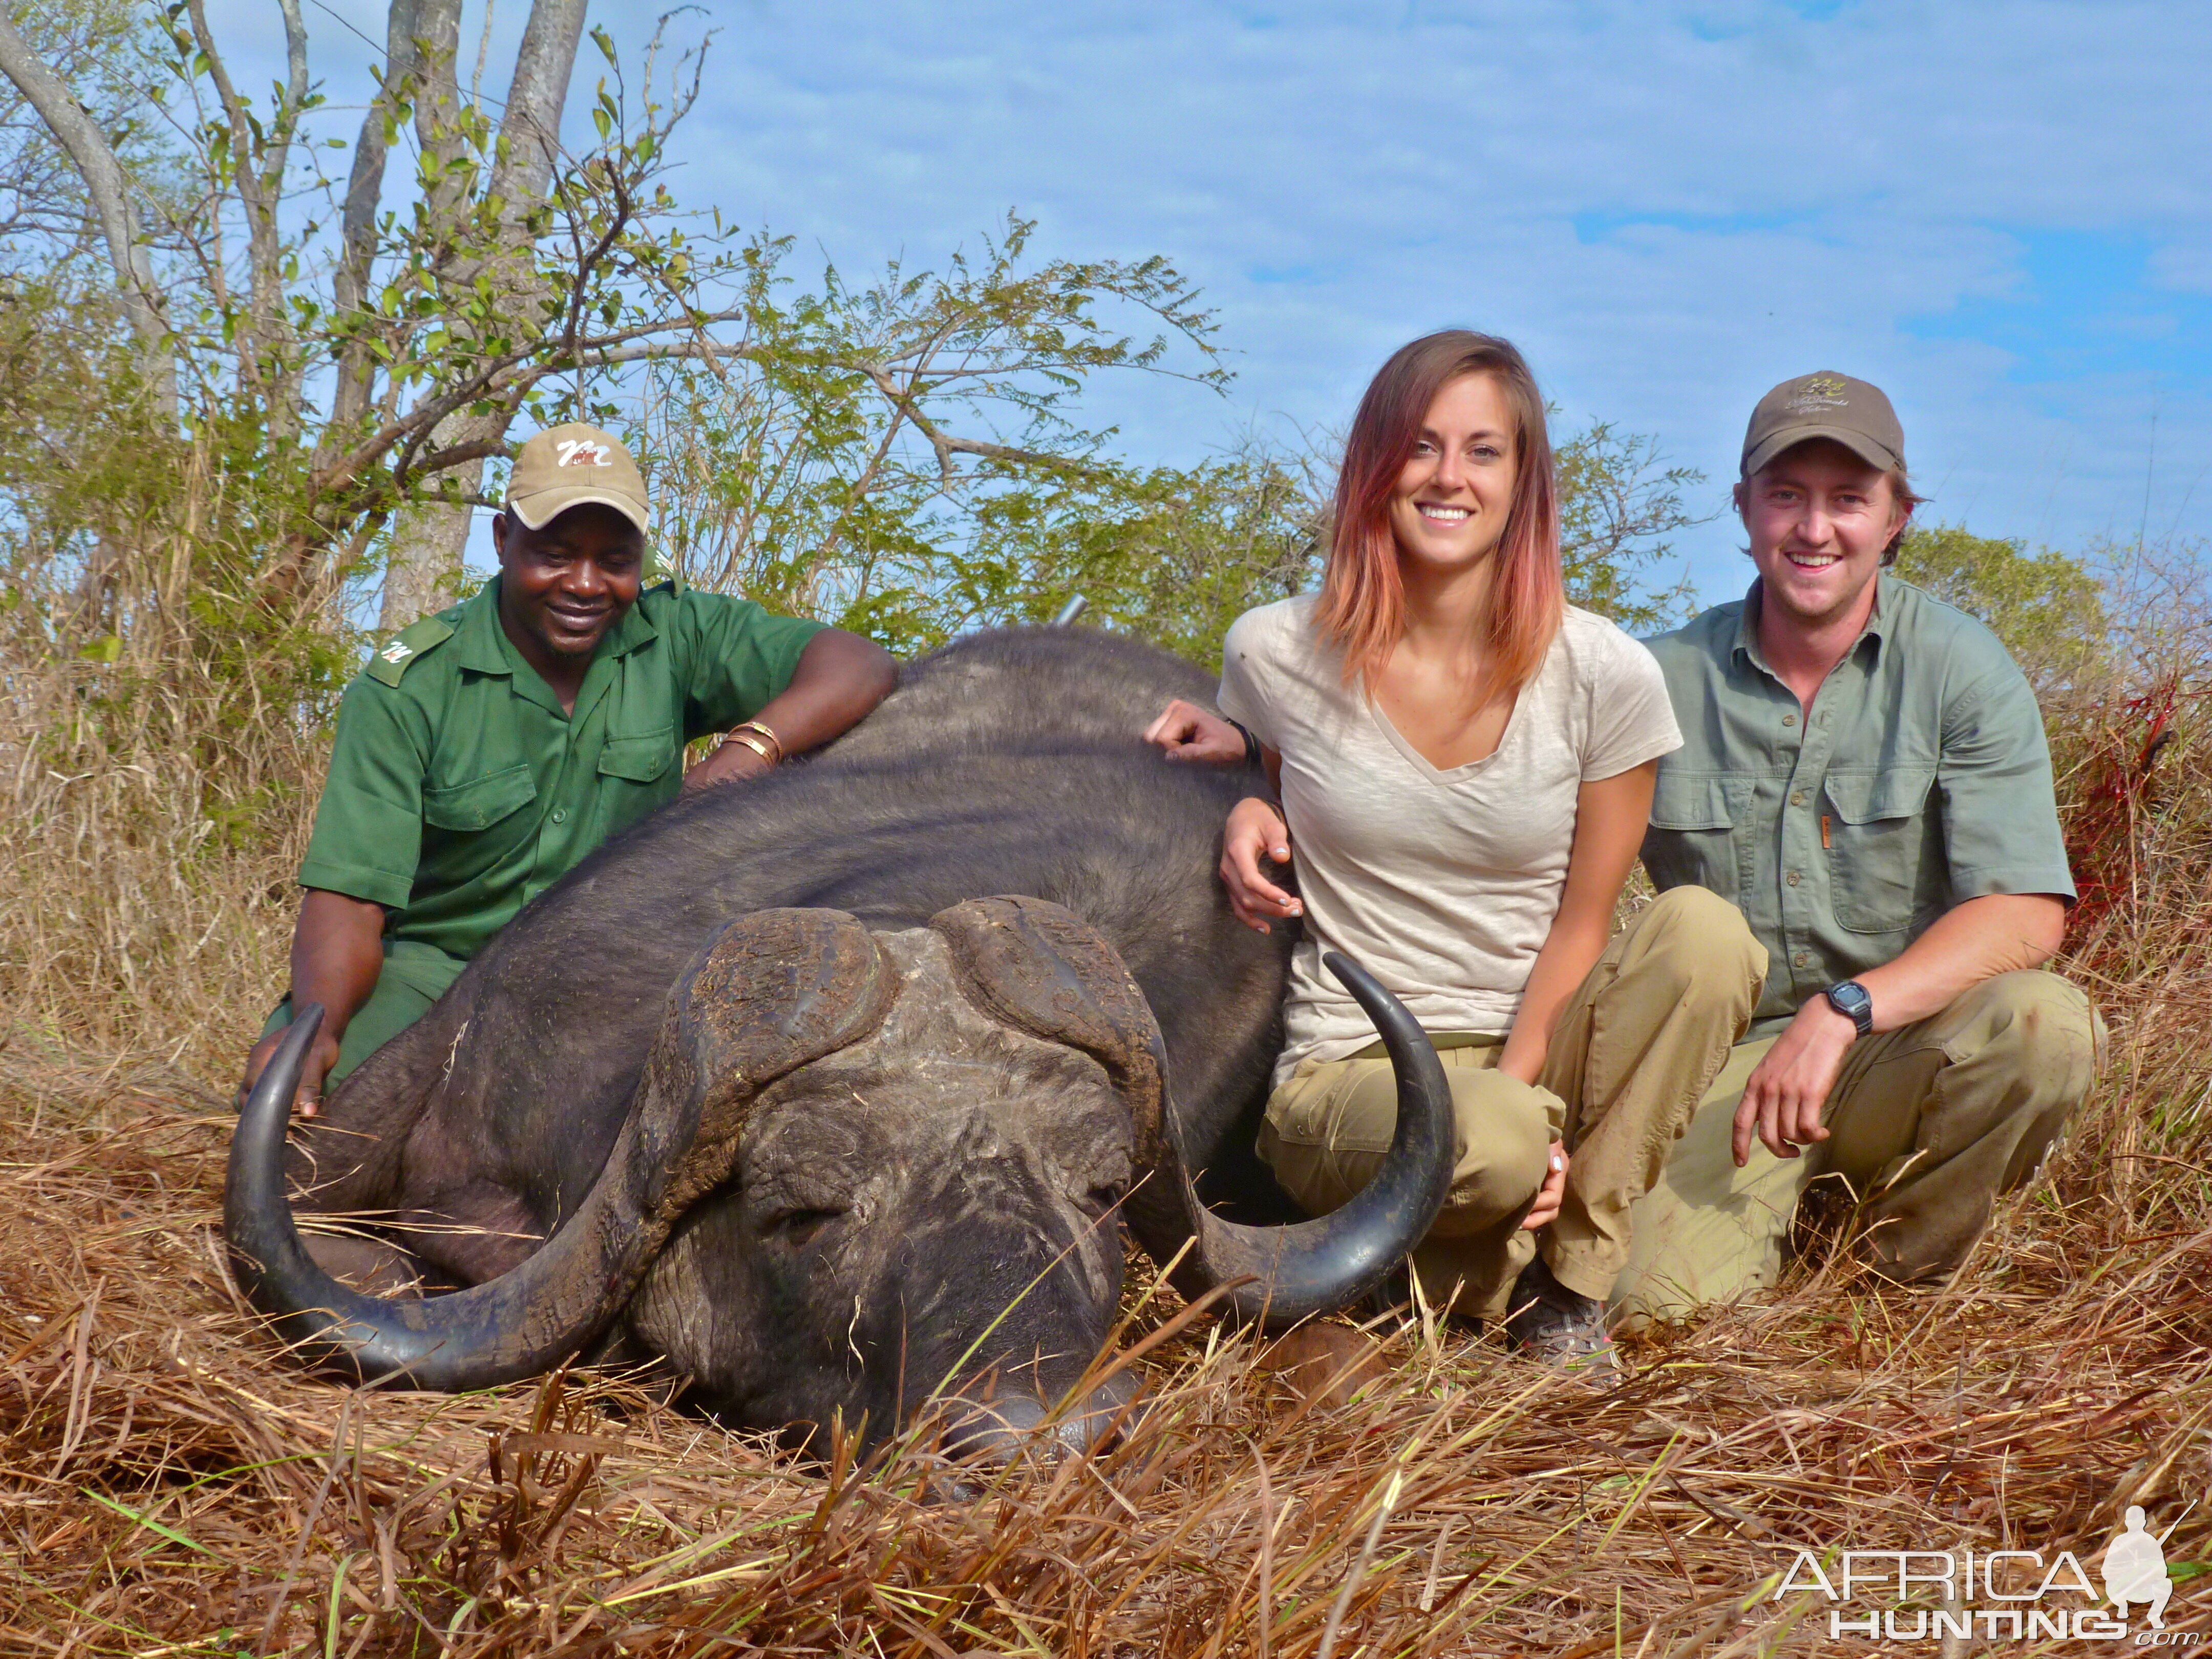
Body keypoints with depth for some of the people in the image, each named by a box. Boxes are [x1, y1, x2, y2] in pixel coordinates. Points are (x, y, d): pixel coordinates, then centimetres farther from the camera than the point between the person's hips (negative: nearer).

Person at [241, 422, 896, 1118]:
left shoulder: (675, 636, -5)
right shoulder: (409, 687, -12)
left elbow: (858, 665, -10)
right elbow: (349, 895, -17)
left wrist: (753, 745, -30)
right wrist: (317, 1026, -38)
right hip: (434, 963, -2)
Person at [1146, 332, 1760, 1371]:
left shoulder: (1604, 677, -4)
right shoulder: (1277, 654, -2)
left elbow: (1582, 925, 0)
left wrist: (1517, 1081, -15)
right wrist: (1243, 806, -6)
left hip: (1534, 1062, 2)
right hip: (1347, 1078, -2)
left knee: (1700, 930, -28)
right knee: (1491, 1147, -38)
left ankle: (1573, 1271, -12)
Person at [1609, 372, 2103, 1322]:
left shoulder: (1961, 672, -5)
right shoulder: (1666, 678, -1)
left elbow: (2028, 915, -15)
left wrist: (1842, 1012, -28)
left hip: (1908, 1054, 0)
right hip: (1732, 1059, 0)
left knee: (2044, 1023, -32)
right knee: (1654, 1297, -24)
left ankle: (1908, 1261, -3)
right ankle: (1776, 1203, 14)